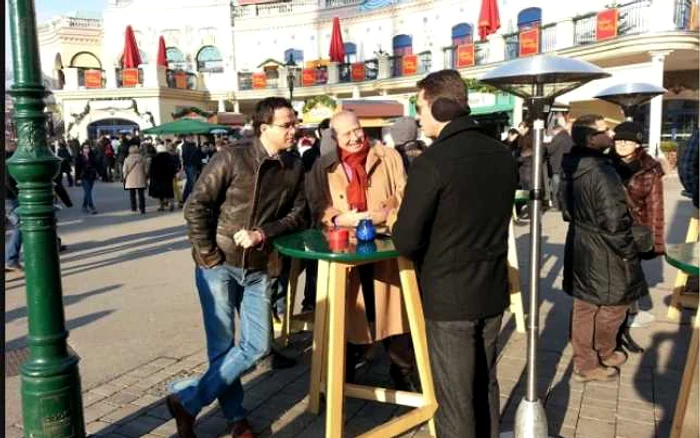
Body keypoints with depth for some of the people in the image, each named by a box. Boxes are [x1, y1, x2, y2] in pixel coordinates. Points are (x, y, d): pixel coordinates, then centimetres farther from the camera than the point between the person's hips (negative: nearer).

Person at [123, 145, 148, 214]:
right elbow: (145, 169, 2)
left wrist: (125, 177, 13)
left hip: (130, 180, 0)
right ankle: (142, 209, -4)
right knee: (141, 195, 1)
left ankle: (133, 208, 13)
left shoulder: (127, 159, -4)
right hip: (140, 180, 0)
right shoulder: (142, 159, -1)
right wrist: (145, 178, 12)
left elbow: (124, 170, -2)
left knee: (132, 194, 10)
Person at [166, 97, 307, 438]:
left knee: (257, 346, 0)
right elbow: (196, 206, -8)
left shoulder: (295, 168, 2)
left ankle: (188, 402, 13)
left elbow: (298, 216, 6)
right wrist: (208, 255, -11)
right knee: (221, 346, 0)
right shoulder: (231, 159, -9)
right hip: (219, 264, -4)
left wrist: (263, 233, -11)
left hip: (258, 268, 4)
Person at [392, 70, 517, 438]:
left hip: (449, 295, -7)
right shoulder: (502, 154, 1)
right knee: (485, 386, 22)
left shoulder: (431, 162, -20)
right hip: (493, 289, 7)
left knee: (455, 398, 7)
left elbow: (405, 242, -18)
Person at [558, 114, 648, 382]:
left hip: (579, 247, 9)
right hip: (604, 253, -8)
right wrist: (629, 254, -12)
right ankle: (604, 355, 32)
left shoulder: (570, 169, 3)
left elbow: (565, 206, 16)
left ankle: (584, 363, 28)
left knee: (584, 307, 16)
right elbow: (614, 221, -24)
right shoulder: (602, 171, -25)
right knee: (613, 305, 13)